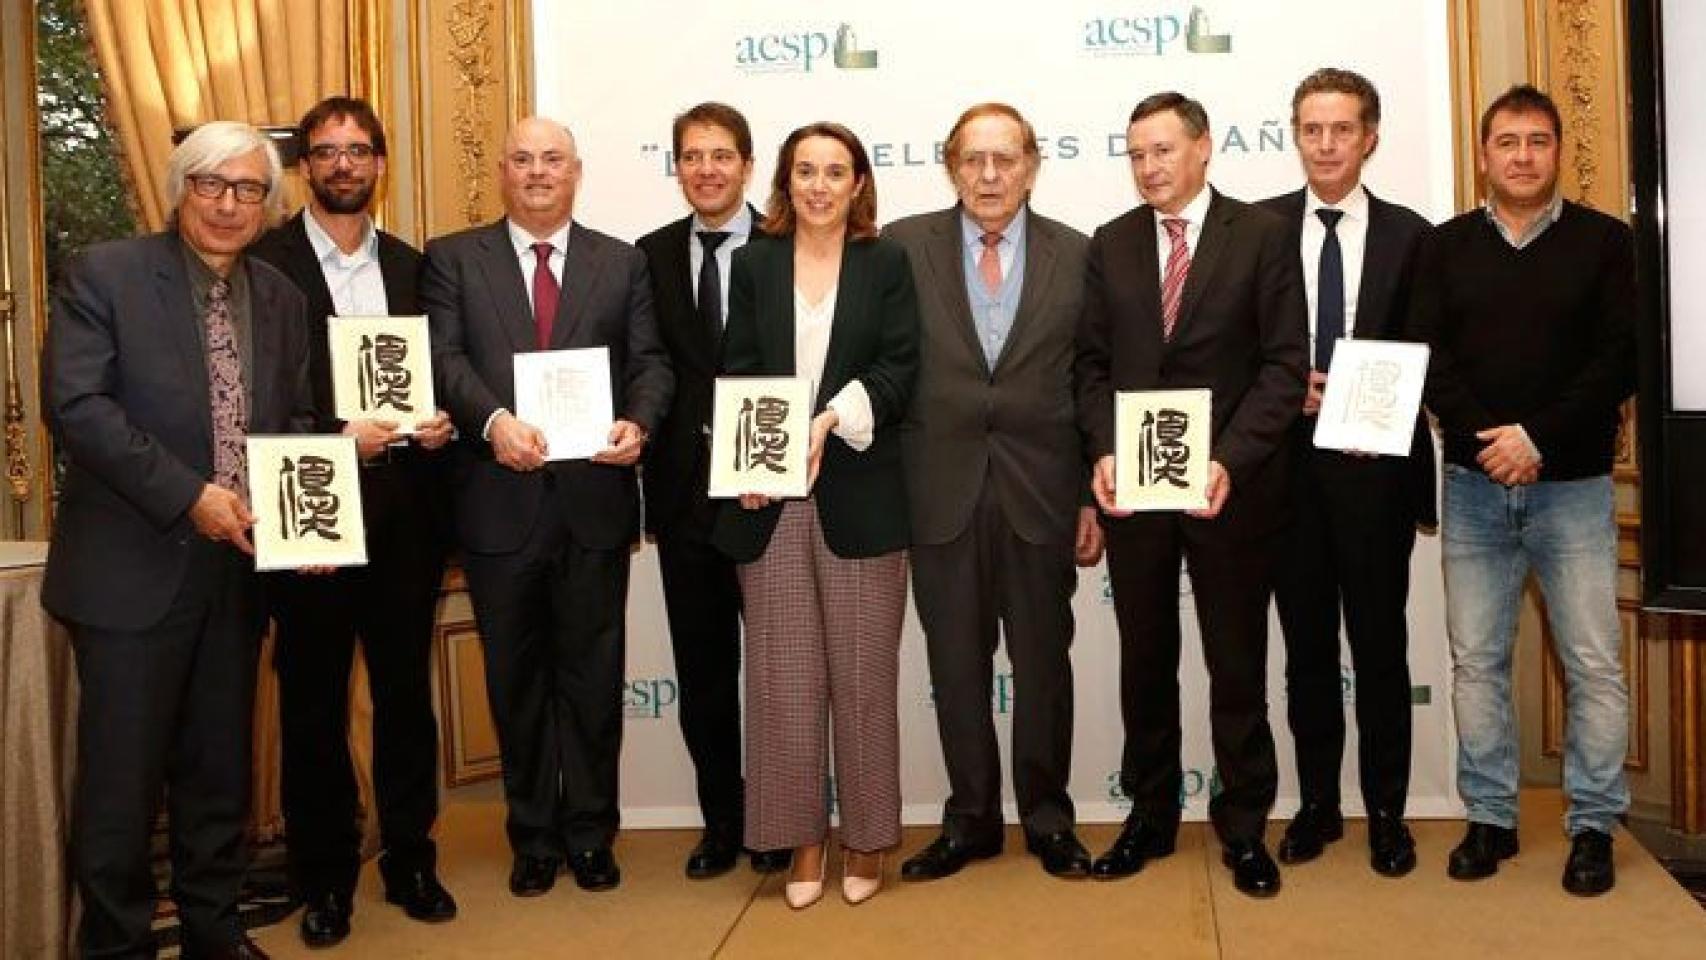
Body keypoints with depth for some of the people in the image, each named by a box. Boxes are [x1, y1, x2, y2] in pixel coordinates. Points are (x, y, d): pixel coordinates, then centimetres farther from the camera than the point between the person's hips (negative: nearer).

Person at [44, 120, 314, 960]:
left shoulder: (281, 298, 9)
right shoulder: (105, 274, -6)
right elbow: (76, 405, -15)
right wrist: (188, 495, -20)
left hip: (239, 563, 5)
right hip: (135, 567, -4)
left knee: (220, 772, 15)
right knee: (122, 779, 4)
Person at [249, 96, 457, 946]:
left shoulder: (412, 268, 12)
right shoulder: (264, 262, -2)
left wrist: (440, 421, -6)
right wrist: (334, 435, -18)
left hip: (404, 508, 4)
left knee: (406, 690, 11)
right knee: (314, 699, 8)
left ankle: (410, 859, 25)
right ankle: (324, 875, 21)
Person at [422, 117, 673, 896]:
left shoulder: (622, 262, 10)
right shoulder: (452, 258, 6)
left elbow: (649, 361, 3)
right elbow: (444, 358, -7)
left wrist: (639, 422, -18)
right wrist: (493, 419, -25)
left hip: (595, 494, 1)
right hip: (500, 500, 0)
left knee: (593, 674, 9)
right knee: (517, 678, 11)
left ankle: (590, 832, 24)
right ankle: (533, 837, 26)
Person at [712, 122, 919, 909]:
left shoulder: (886, 264, 7)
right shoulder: (753, 265, 11)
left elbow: (899, 366, -3)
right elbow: (736, 373, 4)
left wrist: (834, 418, -19)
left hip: (859, 497, -1)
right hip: (771, 499, 1)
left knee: (863, 675, 4)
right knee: (783, 678, 4)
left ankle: (867, 839, 19)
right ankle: (803, 841, 17)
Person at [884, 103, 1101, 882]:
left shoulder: (1075, 255, 3)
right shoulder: (903, 247, 1)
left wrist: (1095, 497, 2)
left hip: (1041, 492, 0)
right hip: (942, 491, 0)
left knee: (1044, 661, 9)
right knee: (955, 664, 9)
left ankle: (1048, 817, 25)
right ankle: (970, 817, 25)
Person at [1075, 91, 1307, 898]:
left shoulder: (1261, 236, -1)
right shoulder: (1110, 245, 9)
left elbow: (1284, 364, -6)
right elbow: (1094, 363, 8)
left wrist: (1229, 459, -17)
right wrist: (1103, 452, -8)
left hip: (1231, 484, -3)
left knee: (1237, 662, 7)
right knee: (1144, 659, 12)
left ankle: (1243, 826, 21)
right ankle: (1150, 816, 25)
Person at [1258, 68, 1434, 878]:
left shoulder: (1410, 235, 3)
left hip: (1377, 467, -1)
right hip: (1289, 466, 1)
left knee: (1380, 645, 6)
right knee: (1307, 646, 11)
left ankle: (1386, 812, 20)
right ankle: (1317, 804, 23)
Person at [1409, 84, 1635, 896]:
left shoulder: (1603, 240, 3)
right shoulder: (1445, 246, 8)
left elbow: (1619, 360, -4)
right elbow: (1427, 358, 0)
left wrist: (1538, 438, -14)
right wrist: (1489, 437, -13)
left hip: (1572, 485, -1)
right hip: (1473, 484, 2)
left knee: (1593, 665, 0)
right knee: (1476, 660, 5)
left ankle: (1593, 826, 13)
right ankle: (1489, 818, 16)